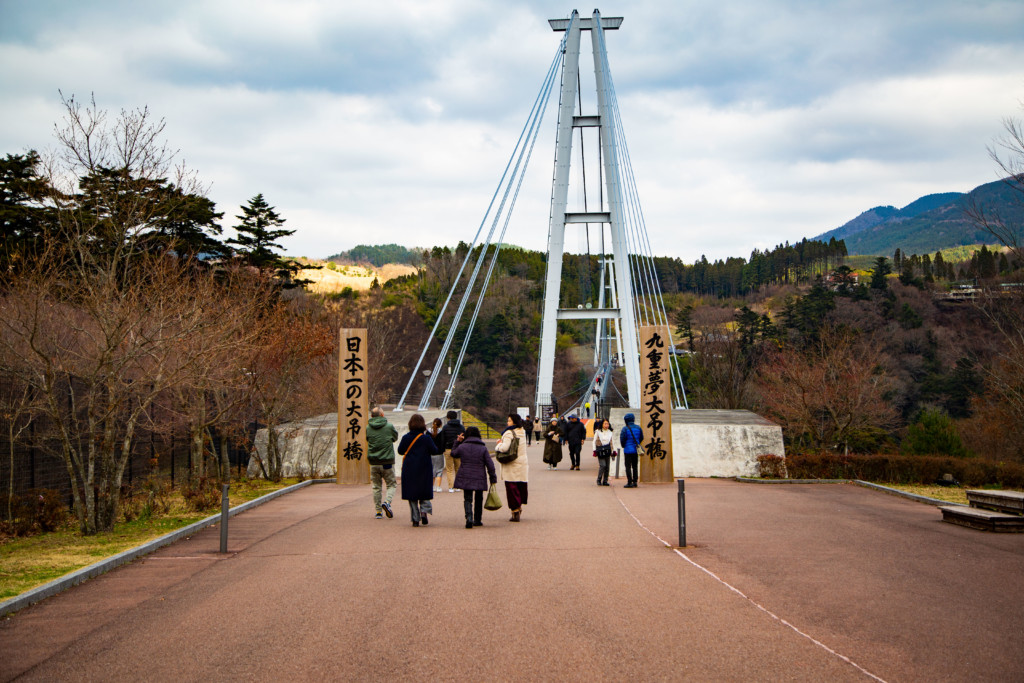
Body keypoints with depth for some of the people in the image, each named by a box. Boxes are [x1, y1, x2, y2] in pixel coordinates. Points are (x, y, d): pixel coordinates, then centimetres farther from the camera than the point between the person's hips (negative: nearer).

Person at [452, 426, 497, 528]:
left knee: (467, 499, 3)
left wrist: (457, 441, 24)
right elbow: (490, 464, -2)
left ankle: (469, 517, -21)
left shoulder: (462, 447, -2)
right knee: (478, 499, 18)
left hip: (465, 479, 0)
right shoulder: (483, 448, -2)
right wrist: (493, 478, 6)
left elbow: (453, 454, 19)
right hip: (479, 478, 1)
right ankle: (477, 520, 25)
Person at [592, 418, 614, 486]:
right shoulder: (598, 432, 2)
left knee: (607, 466, 2)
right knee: (602, 465, -12)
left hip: (607, 450, 3)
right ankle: (599, 480, 0)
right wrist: (594, 450, 0)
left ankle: (605, 481, 10)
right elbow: (594, 441, 6)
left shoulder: (611, 432, 9)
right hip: (600, 449, -3)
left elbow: (612, 442, 14)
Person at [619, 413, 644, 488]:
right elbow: (641, 438, 11)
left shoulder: (625, 429, -12)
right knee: (635, 466, 13)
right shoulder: (638, 428, 3)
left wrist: (623, 446, 8)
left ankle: (629, 482, -5)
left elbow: (622, 439, -11)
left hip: (628, 450, -5)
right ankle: (635, 482, 14)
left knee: (628, 466, -1)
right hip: (636, 450, 5)